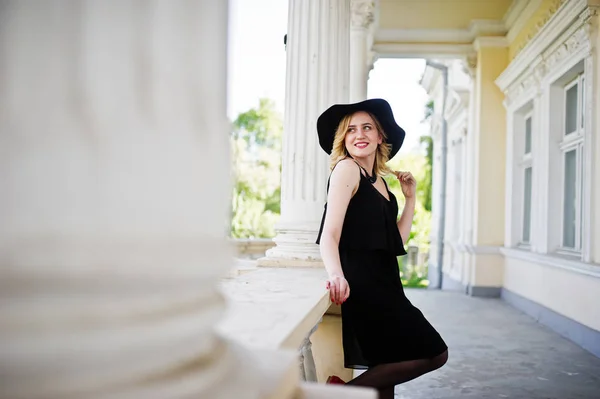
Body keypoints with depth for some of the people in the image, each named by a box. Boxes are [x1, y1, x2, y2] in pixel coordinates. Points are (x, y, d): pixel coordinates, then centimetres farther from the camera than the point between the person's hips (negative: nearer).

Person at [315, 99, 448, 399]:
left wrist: (410, 198, 11)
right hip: (361, 281, -8)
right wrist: (337, 275, -35)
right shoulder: (346, 168, -8)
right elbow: (330, 234, -18)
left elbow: (397, 241, 15)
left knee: (386, 366, 11)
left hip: (382, 281, 8)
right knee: (434, 353, -7)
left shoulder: (380, 180, 17)